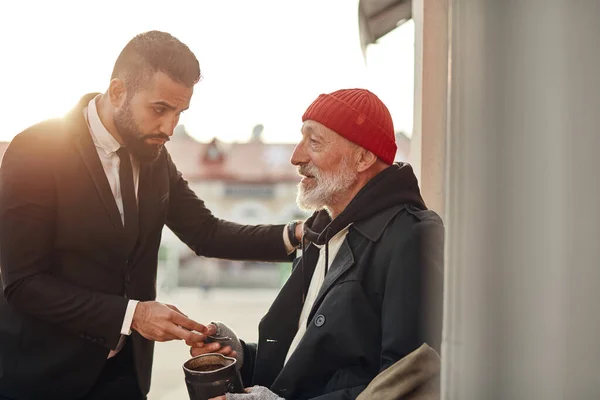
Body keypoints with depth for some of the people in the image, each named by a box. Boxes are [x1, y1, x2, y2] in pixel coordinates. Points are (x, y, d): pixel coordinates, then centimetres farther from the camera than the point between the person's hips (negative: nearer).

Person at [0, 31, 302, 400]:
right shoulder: (37, 150, -18)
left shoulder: (155, 156, -1)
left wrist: (292, 236, -14)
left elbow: (206, 233, 0)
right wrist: (130, 314, -27)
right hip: (42, 370, -4)